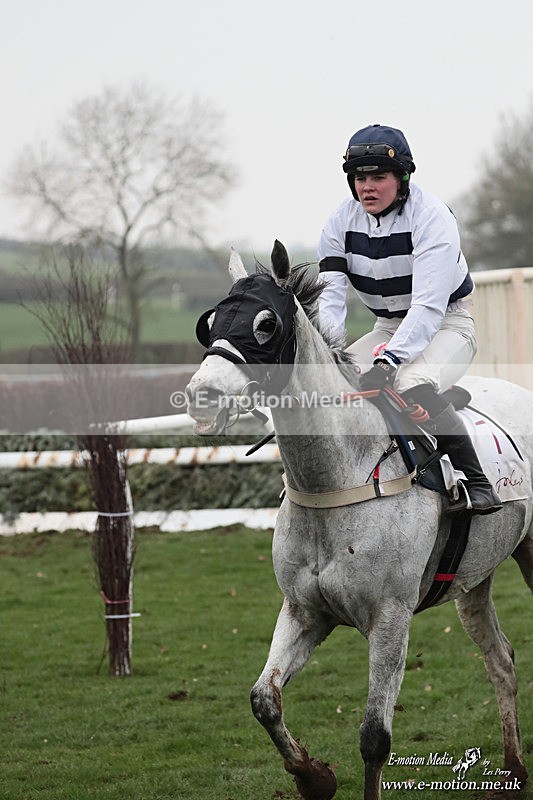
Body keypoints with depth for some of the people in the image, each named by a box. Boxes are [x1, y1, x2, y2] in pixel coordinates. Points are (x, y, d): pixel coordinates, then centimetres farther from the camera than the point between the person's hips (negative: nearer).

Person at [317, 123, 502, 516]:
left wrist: (389, 360, -45)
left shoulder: (431, 216, -23)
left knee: (413, 386, -35)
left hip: (447, 323, -6)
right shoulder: (342, 221, -6)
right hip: (389, 328, 6)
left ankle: (477, 485, -26)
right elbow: (329, 295, -14)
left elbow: (428, 305, -32)